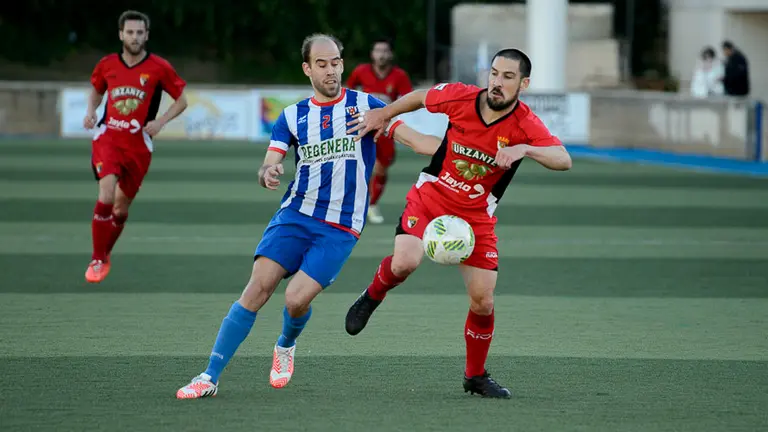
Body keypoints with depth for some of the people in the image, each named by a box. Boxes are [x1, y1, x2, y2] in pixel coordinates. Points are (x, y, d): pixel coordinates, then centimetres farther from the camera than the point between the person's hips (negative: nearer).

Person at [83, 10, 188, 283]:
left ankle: (104, 255, 34)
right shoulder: (107, 65, 4)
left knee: (121, 207, 8)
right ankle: (97, 260, -7)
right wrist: (90, 112, 5)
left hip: (138, 143, 0)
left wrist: (160, 121, -9)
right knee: (106, 195, -20)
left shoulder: (159, 68, -3)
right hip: (108, 137, 0)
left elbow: (181, 100, 6)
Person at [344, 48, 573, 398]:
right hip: (429, 198, 0)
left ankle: (475, 376, 22)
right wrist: (383, 115, 10)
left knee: (483, 302, -2)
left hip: (476, 216, 0)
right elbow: (420, 97, 8)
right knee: (405, 263, -28)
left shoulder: (526, 126, -18)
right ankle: (372, 297, 7)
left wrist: (523, 149, -48)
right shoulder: (460, 97, -14)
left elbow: (563, 160, -33)